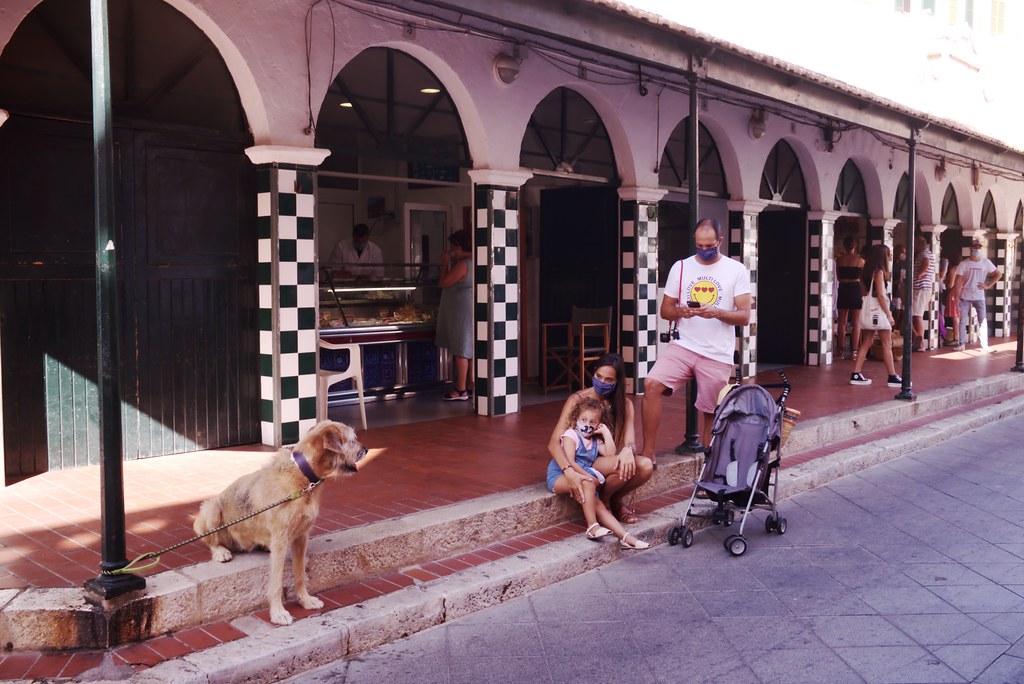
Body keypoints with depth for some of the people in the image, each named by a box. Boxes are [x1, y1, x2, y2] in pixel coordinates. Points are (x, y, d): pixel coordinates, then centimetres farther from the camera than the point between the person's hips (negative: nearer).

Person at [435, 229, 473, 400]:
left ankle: (460, 390, -3)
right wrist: (452, 263, 15)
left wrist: (445, 263, -3)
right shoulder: (473, 262, 11)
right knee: (470, 350, 13)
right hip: (471, 310, 10)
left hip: (462, 311, -10)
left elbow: (444, 283, -13)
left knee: (460, 351, -6)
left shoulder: (462, 265, -18)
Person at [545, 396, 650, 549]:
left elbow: (610, 454, 1)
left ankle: (626, 537, -25)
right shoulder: (570, 435, -3)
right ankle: (592, 526, -37)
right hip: (559, 476, -7)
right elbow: (570, 463, -14)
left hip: (583, 478, 7)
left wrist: (606, 432, 2)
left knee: (599, 506, -15)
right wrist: (589, 476, -22)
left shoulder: (596, 441, 20)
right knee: (588, 483, -36)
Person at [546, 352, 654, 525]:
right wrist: (570, 472, -41)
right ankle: (602, 502, -3)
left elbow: (629, 441, -13)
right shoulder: (577, 400, -13)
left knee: (646, 465, -25)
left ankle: (616, 501, 2)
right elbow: (554, 443, -22)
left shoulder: (625, 404, 0)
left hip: (608, 462, 4)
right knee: (623, 467, -32)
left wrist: (628, 450, -39)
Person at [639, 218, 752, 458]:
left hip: (718, 354, -1)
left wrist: (717, 313, -21)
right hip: (682, 345, 1)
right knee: (651, 384, -22)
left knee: (712, 414, 6)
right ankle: (649, 450, -15)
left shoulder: (736, 270, 2)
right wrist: (681, 312, -13)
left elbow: (744, 316, -2)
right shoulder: (680, 267, 8)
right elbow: (665, 310, 9)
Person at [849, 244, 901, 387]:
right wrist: (888, 314, -14)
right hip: (878, 310, -8)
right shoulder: (879, 272, -12)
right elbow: (880, 295, -17)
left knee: (866, 343, 10)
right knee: (887, 345, 0)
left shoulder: (865, 272, 11)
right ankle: (892, 377, 4)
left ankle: (856, 374, 8)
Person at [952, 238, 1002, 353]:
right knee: (963, 321, 1)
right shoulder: (964, 264, -2)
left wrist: (987, 285, 0)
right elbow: (958, 281, -4)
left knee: (983, 321, 0)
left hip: (979, 297, 1)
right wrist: (957, 296, -11)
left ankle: (985, 345, 5)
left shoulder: (986, 262, 3)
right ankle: (961, 344, 8)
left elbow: (999, 274, 10)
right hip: (965, 297, -1)